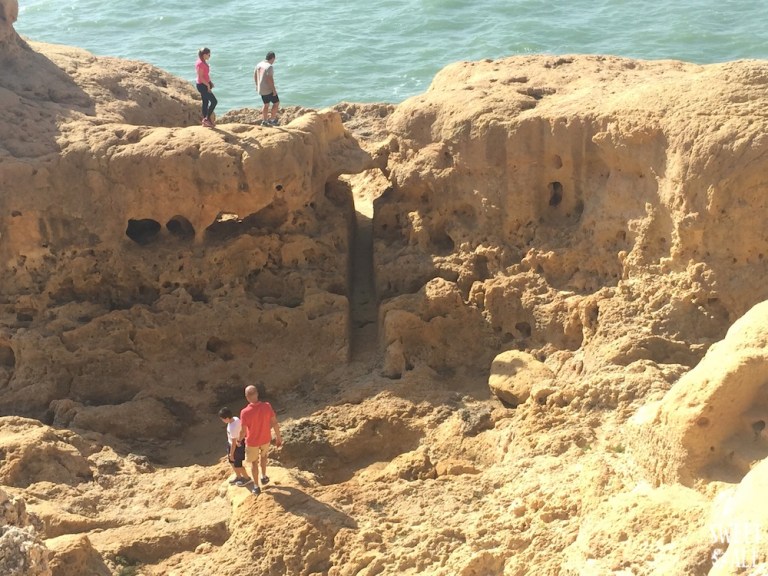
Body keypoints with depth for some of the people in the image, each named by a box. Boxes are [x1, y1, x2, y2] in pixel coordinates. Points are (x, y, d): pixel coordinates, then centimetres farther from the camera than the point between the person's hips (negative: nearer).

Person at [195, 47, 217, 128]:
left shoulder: (203, 63, 11)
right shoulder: (200, 63, -20)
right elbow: (200, 77, -22)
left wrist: (210, 83, 9)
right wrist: (208, 85, -19)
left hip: (204, 85, 10)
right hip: (202, 85, -10)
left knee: (206, 103, 13)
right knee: (214, 101, -9)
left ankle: (205, 122, 17)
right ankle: (207, 119, -5)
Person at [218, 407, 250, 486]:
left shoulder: (232, 428, -36)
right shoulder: (235, 419, -11)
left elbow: (234, 443, -26)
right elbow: (242, 430, 6)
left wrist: (231, 454, -14)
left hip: (236, 447, -9)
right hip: (239, 443, 9)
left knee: (237, 465, 13)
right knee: (231, 461, 25)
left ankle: (246, 478, 34)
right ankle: (238, 476, 43)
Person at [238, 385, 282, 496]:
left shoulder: (245, 412, -32)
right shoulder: (267, 406, -24)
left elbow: (243, 431, -20)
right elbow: (275, 423, -13)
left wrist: (239, 440, 1)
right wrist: (278, 437, 3)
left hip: (252, 441, -2)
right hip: (265, 439, 2)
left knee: (254, 462, 21)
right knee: (263, 455, 35)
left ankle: (256, 487, 35)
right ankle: (264, 477, 47)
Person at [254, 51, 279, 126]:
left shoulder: (259, 64, 7)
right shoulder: (269, 67, -19)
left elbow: (255, 75, 16)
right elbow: (270, 79, -25)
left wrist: (257, 85, 28)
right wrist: (274, 90, -20)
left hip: (261, 89, 8)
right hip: (268, 89, -8)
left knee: (266, 104, 20)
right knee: (276, 103, 5)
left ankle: (264, 120, 23)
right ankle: (272, 120, 5)